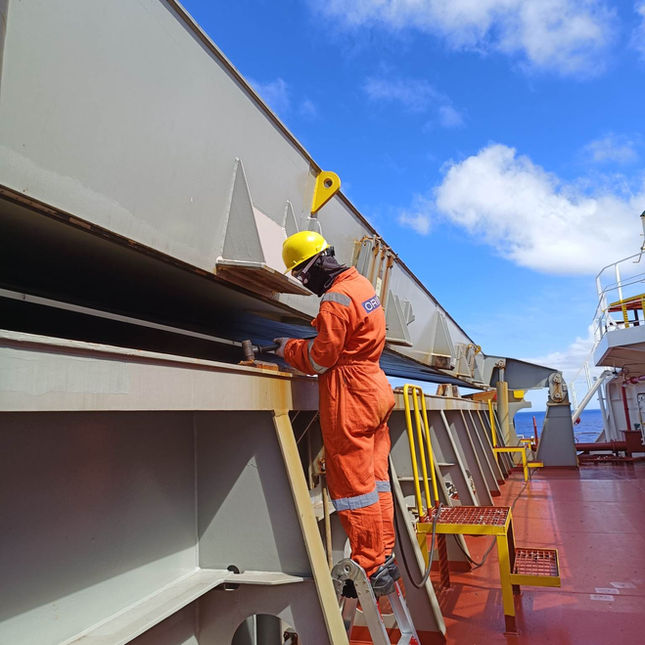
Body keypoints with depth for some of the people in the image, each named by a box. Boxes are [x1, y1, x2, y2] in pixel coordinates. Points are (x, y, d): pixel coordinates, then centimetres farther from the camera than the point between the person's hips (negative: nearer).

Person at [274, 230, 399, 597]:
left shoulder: (336, 299, -17)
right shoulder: (362, 284, 13)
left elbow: (320, 359, -14)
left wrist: (289, 349, 4)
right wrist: (299, 346, 11)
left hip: (350, 397, -10)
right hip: (375, 388, 10)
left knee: (353, 485, -1)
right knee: (375, 479, 14)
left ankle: (371, 570, 8)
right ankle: (385, 560, 25)